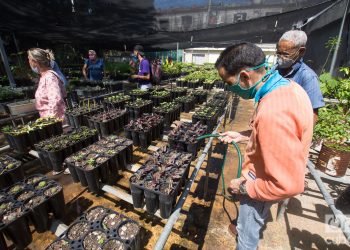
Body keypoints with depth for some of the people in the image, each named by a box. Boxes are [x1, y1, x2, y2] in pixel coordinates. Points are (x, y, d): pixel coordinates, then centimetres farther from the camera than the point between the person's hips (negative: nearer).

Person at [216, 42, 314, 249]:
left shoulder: (273, 113, -39)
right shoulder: (288, 87, -7)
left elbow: (289, 185, -32)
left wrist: (245, 188, -18)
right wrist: (244, 137, 4)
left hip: (263, 188, -8)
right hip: (268, 176, 8)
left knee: (247, 232, 20)